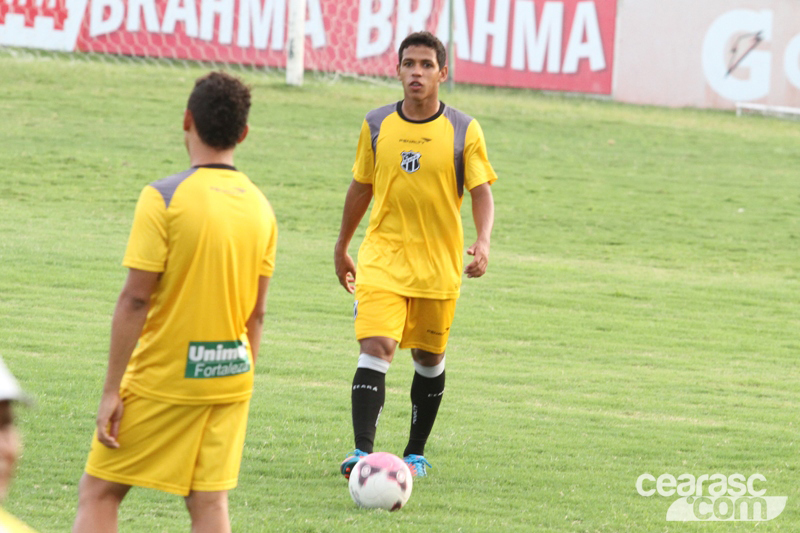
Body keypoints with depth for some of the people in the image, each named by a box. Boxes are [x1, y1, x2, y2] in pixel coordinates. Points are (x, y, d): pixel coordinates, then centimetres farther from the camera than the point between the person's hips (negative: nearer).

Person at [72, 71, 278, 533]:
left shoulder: (164, 199, -13)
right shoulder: (260, 208, 3)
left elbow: (135, 301, -14)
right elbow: (256, 313, 8)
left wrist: (111, 391, -11)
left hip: (161, 378, -5)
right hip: (229, 380, 5)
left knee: (99, 494, 4)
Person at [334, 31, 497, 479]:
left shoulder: (464, 131, -4)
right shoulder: (377, 126, 2)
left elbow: (482, 191, -4)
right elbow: (361, 188, 13)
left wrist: (483, 243, -22)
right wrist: (342, 248, 19)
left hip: (439, 263, 0)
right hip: (383, 257, 0)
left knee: (429, 359, 11)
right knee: (375, 349, -16)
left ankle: (417, 452, 28)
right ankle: (363, 451, -22)